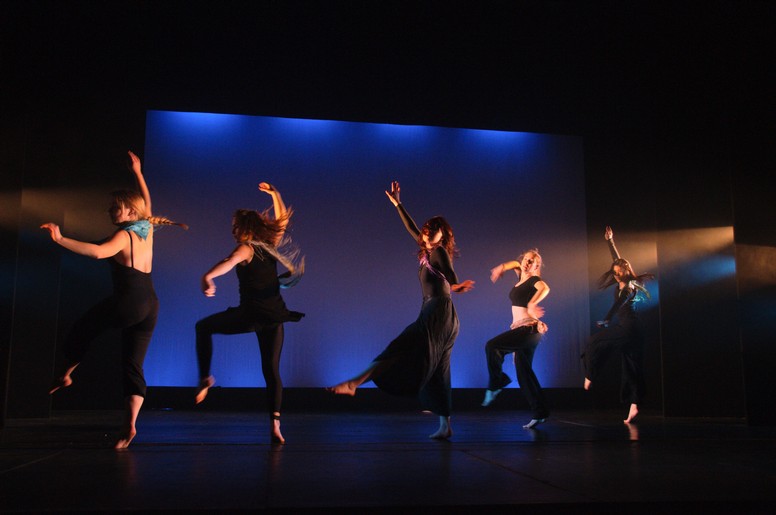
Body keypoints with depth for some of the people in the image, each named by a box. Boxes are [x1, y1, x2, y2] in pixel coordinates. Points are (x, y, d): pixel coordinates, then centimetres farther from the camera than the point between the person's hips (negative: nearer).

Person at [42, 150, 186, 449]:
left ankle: (65, 375, 36)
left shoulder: (124, 236, -9)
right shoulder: (147, 229, 12)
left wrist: (60, 239, -32)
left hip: (128, 303, -7)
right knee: (133, 367, 4)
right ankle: (129, 426, -2)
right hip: (150, 306, 7)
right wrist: (137, 173, 38)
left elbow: (97, 252, -30)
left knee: (81, 330, 21)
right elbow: (146, 202, 31)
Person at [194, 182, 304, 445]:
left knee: (203, 327, 19)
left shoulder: (246, 248, -5)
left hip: (250, 315, -6)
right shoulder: (271, 245, 13)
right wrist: (274, 194, 35)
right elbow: (283, 218, 31)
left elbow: (229, 262, -29)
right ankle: (275, 424, -5)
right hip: (275, 317, 6)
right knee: (271, 370, 9)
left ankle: (205, 377, 11)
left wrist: (207, 277, -44)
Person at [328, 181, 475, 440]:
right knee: (438, 370, 8)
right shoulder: (431, 251, 20)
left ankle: (354, 383, -31)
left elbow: (453, 280, -22)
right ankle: (445, 426, 10)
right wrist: (397, 204, 29)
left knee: (401, 349, -21)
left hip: (437, 314, -9)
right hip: (435, 313, 9)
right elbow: (412, 229, 29)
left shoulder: (439, 252, -4)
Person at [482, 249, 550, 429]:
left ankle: (496, 384, -2)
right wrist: (502, 267, 19)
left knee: (492, 346, -19)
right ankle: (540, 413, 10)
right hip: (521, 330, 9)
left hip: (529, 329, -9)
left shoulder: (534, 279, -8)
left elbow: (545, 288, -31)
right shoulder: (522, 277, 14)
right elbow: (516, 263, 35)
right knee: (524, 372, 7)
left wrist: (531, 304, -46)